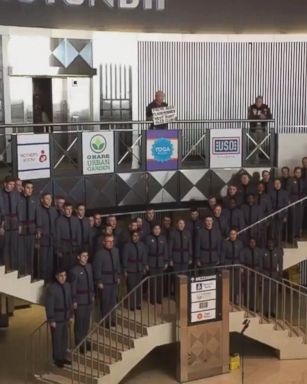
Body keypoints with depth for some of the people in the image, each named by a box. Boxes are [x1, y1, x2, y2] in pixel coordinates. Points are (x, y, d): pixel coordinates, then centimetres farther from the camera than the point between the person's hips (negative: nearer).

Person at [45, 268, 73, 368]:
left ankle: (63, 357, 31)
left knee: (65, 338, 15)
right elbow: (49, 305, -17)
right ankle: (57, 359, 20)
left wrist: (71, 315, 12)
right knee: (57, 339, 5)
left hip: (65, 317, 6)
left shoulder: (67, 286, -1)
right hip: (56, 318, -6)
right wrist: (51, 320, -16)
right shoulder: (52, 288, -19)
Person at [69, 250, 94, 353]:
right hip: (80, 300, -6)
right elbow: (73, 287, -14)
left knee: (87, 321, 16)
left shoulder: (89, 267, 3)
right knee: (79, 322, 4)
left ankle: (85, 340, 31)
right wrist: (74, 301, -12)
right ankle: (79, 344, 17)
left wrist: (93, 294, 13)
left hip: (89, 299, 6)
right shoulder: (74, 271, -17)